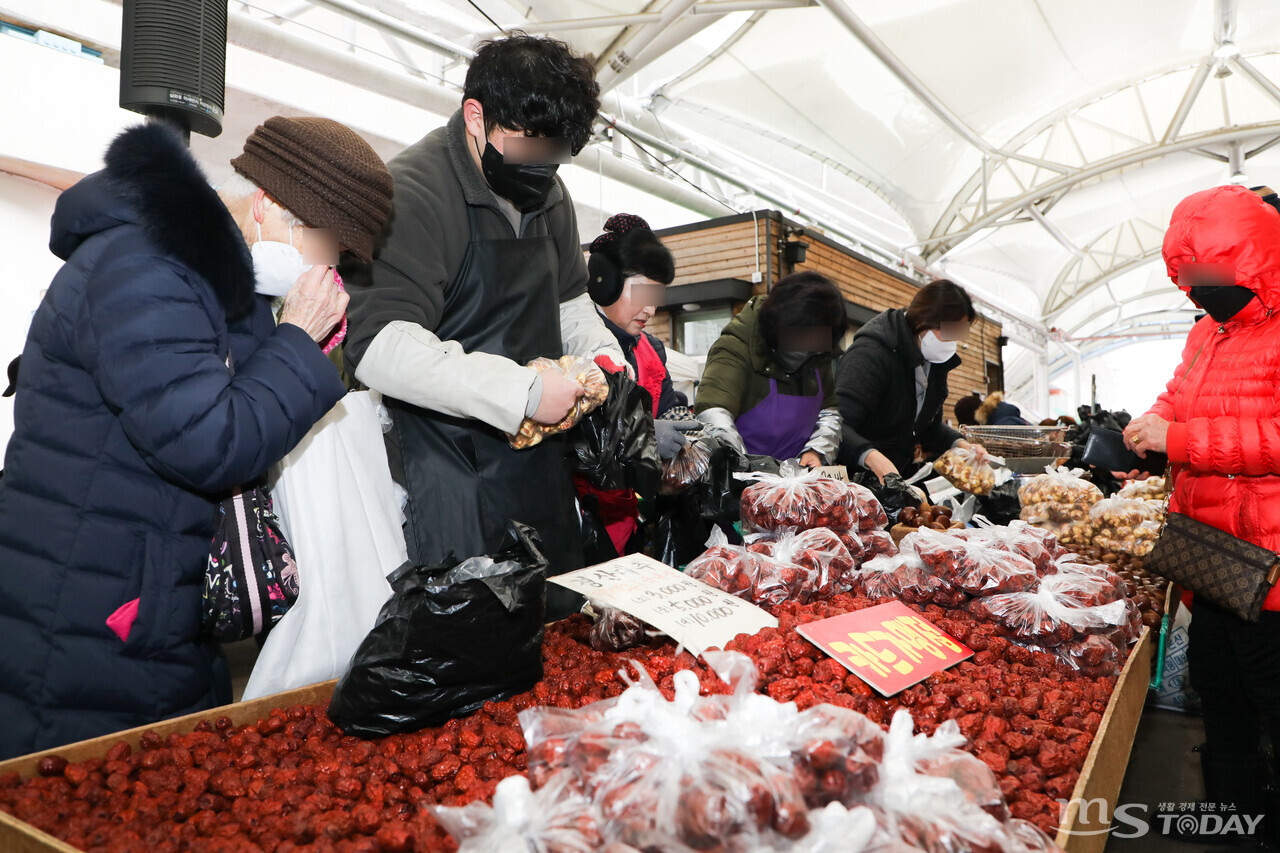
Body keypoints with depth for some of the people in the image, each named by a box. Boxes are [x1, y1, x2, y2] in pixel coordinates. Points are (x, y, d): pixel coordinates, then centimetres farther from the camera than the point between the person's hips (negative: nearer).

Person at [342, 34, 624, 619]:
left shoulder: (549, 195, 10)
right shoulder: (414, 192, -16)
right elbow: (380, 345, -26)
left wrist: (602, 353, 3)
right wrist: (523, 392, -29)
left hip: (539, 453, 8)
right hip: (447, 461, -7)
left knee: (563, 626, 17)